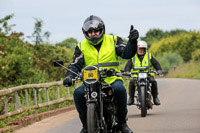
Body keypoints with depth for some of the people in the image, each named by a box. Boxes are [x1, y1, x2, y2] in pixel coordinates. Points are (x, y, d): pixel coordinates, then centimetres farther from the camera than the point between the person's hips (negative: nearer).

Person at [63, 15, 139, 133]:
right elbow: (76, 65, 7)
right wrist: (69, 76, -13)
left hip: (112, 79, -1)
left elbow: (127, 53, -1)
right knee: (78, 93, -27)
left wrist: (132, 41, -20)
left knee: (120, 89, -35)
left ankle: (122, 122, -16)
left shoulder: (113, 40, 9)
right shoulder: (82, 47, 12)